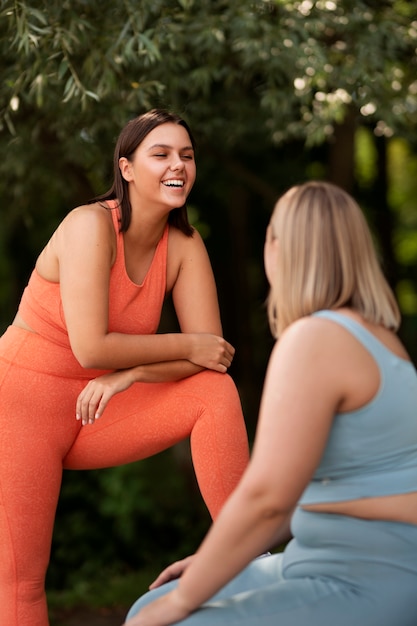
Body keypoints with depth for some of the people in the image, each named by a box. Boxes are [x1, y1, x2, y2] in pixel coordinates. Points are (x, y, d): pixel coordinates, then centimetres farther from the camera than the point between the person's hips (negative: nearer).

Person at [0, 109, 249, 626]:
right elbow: (91, 349, -26)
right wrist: (187, 347, -17)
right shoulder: (90, 225, -20)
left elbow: (211, 353, -9)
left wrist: (128, 375, -22)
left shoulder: (184, 244, -4)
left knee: (216, 392, -15)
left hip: (93, 410, 5)